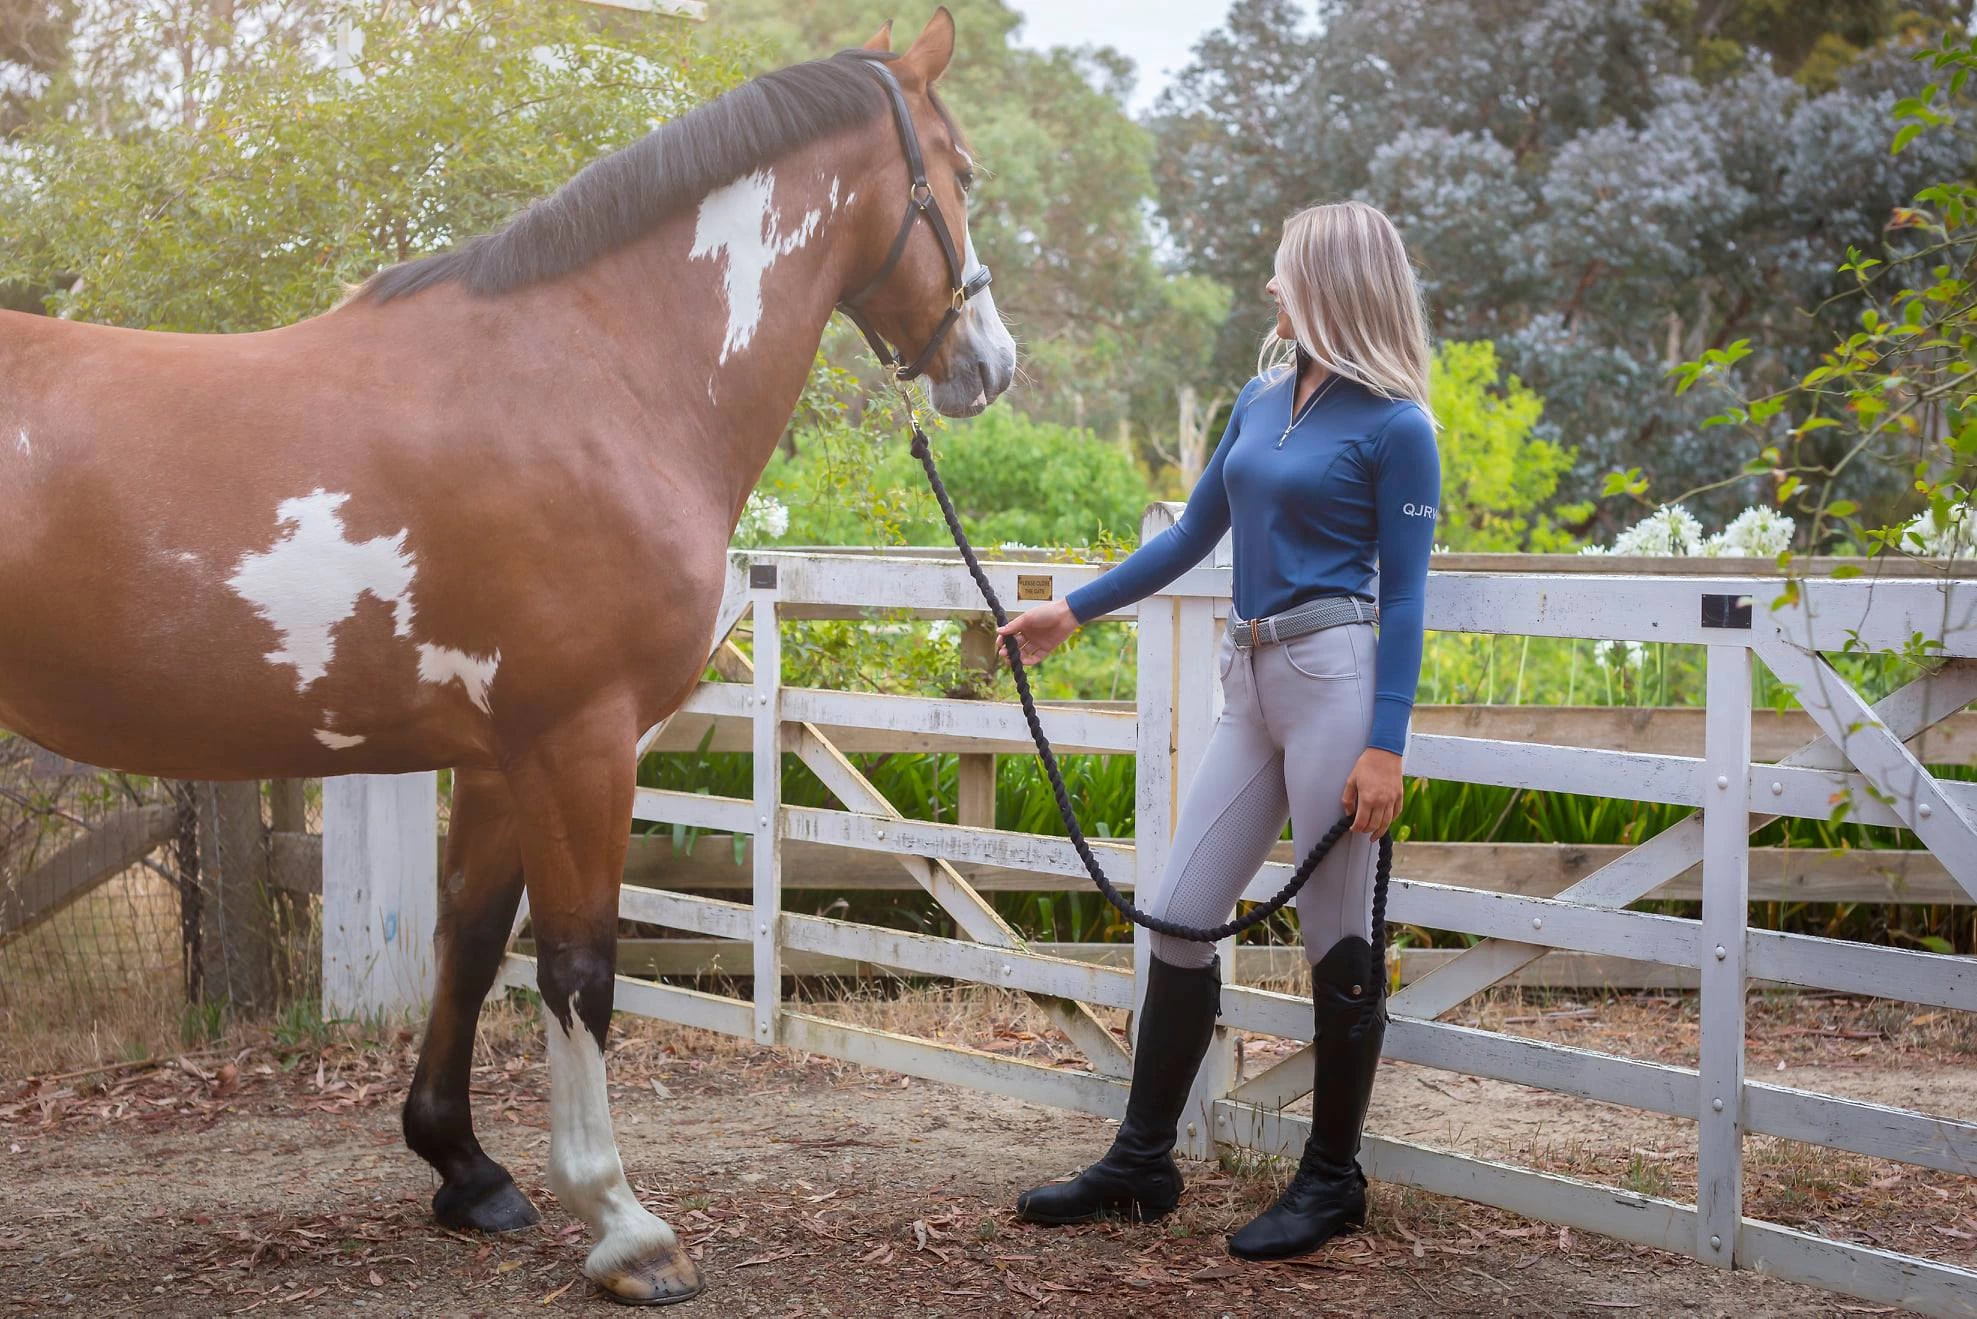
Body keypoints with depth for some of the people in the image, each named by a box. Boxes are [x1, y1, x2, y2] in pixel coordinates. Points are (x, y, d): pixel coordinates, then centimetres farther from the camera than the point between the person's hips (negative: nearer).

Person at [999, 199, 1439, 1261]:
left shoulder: (1393, 426, -6)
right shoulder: (1263, 397, 14)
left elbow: (1403, 596, -8)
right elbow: (1192, 535, 21)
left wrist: (1385, 747, -14)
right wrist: (1073, 613, 21)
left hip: (1336, 674, -7)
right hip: (1252, 682, 7)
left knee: (1336, 941, 1)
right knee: (1178, 919, 7)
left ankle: (1332, 1182, 14)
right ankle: (1140, 1166, 17)